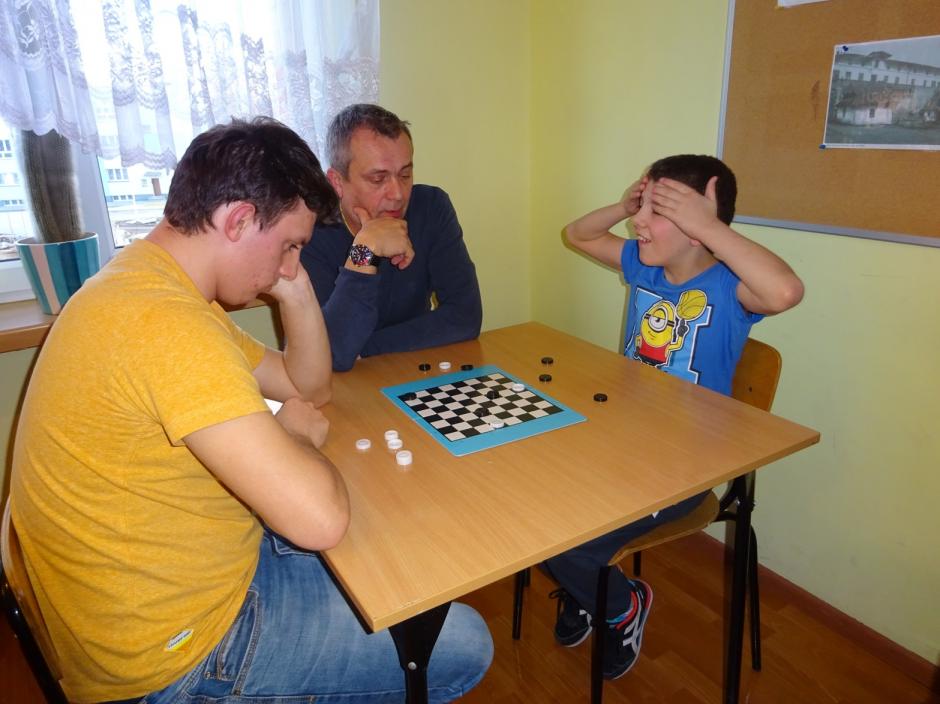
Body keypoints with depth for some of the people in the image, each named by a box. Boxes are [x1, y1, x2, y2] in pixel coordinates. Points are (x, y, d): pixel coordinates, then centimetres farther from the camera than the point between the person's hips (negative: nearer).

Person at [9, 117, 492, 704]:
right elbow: (320, 519, -34)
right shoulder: (165, 323, -31)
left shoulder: (144, 284, 4)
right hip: (176, 654, -9)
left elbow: (309, 388, 11)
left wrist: (296, 291, -4)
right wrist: (296, 436, -13)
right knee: (464, 648, -3)